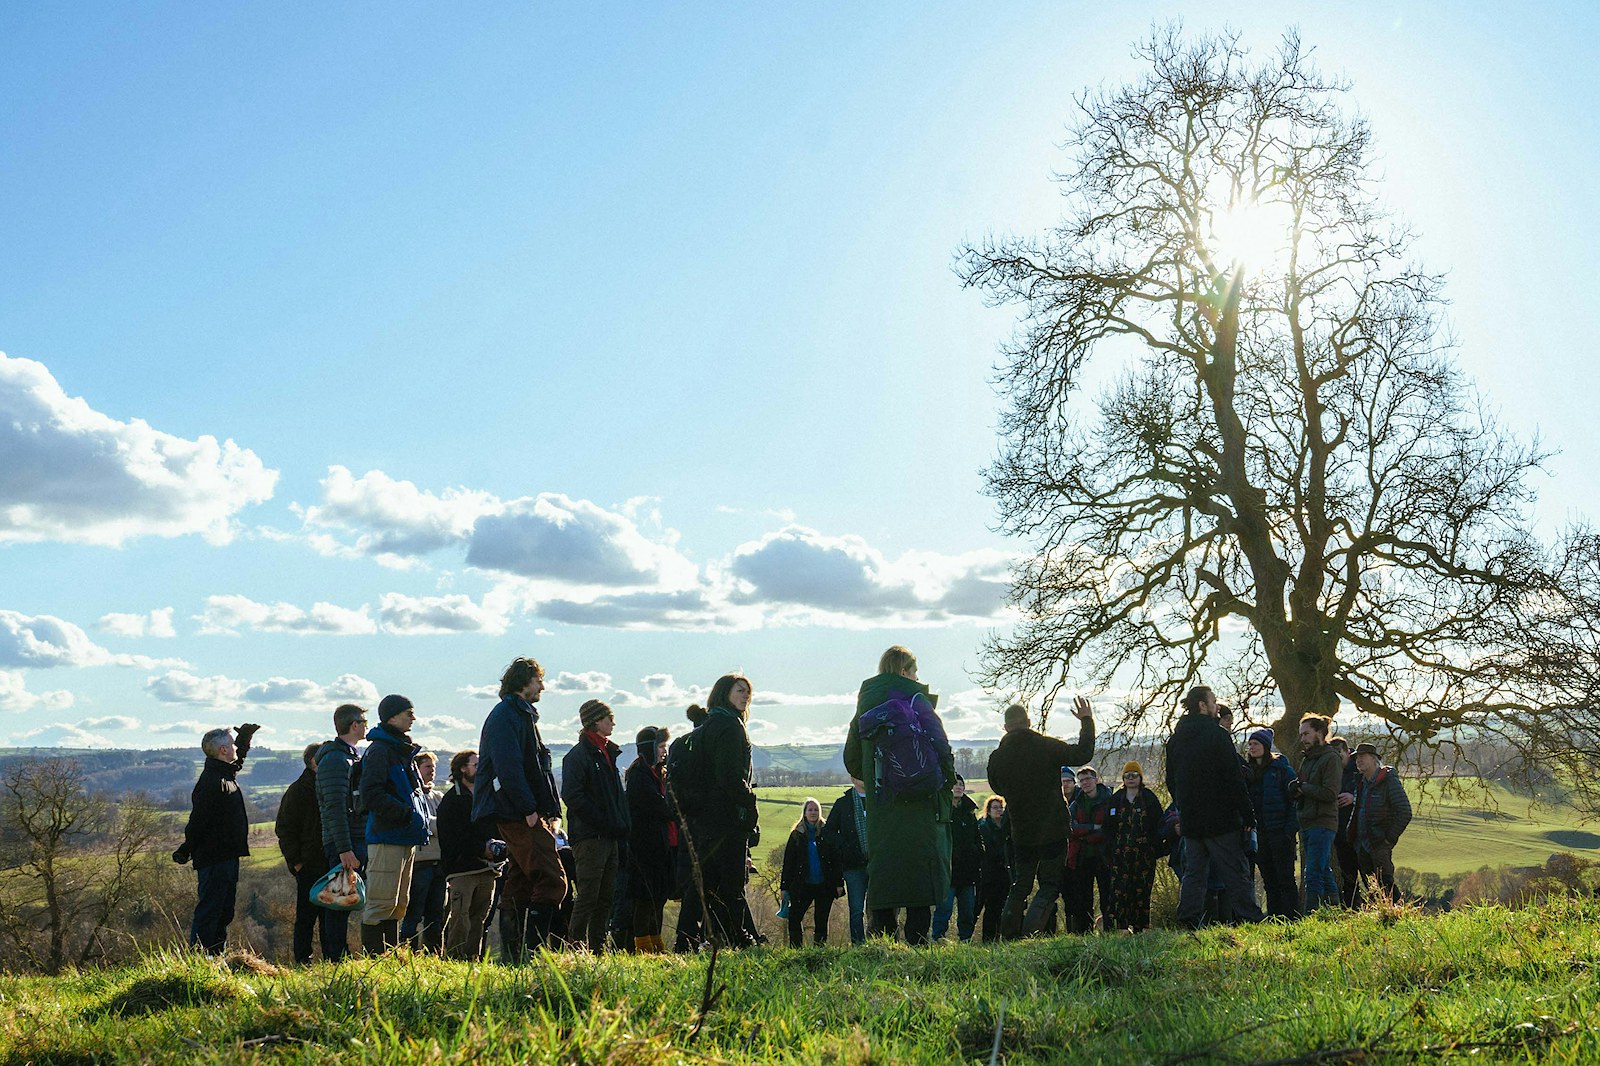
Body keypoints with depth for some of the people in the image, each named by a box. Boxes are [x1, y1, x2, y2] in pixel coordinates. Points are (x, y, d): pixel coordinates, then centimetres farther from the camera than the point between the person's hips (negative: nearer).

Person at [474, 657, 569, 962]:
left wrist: (551, 809, 16)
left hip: (528, 814, 11)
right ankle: (533, 951, -16)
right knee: (552, 880, -16)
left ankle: (511, 957, 13)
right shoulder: (505, 716, -8)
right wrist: (529, 809, -21)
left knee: (519, 885, 10)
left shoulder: (524, 715, 24)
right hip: (517, 814, -11)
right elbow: (508, 766, -19)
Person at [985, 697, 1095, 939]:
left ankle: (1009, 936, 10)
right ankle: (1030, 933, -15)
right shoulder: (1047, 746, -11)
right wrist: (1087, 721, 5)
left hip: (1021, 835, 3)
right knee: (1050, 886, 3)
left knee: (1020, 886, 16)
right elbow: (1082, 754, -6)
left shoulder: (997, 757, -1)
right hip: (1053, 831, -3)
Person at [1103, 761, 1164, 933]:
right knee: (1120, 891, -10)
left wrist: (1156, 849, -4)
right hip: (1120, 853, 1)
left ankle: (1140, 928, 4)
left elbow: (1158, 825, 5)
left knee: (1142, 890, -2)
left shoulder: (1149, 798, 8)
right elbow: (1108, 828, 12)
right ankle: (1122, 927, -11)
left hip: (1143, 853, -1)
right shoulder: (1115, 799, 13)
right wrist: (1109, 853, 3)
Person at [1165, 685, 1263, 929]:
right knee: (1236, 872, -2)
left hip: (1190, 820, 6)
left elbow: (1171, 781, 17)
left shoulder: (1175, 739, 11)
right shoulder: (1217, 734, -10)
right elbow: (1234, 778, -12)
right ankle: (1248, 919, -4)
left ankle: (1189, 921, 4)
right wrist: (1248, 815, -9)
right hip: (1220, 818, -6)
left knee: (1194, 872, 9)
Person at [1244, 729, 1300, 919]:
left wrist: (1290, 830, -15)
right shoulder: (1249, 770, 12)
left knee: (1284, 877, -4)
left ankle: (1291, 916, -1)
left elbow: (1294, 800, -8)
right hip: (1260, 833, 6)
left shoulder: (1281, 769, -5)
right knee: (1268, 878, 9)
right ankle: (1273, 916, 14)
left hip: (1280, 831, -6)